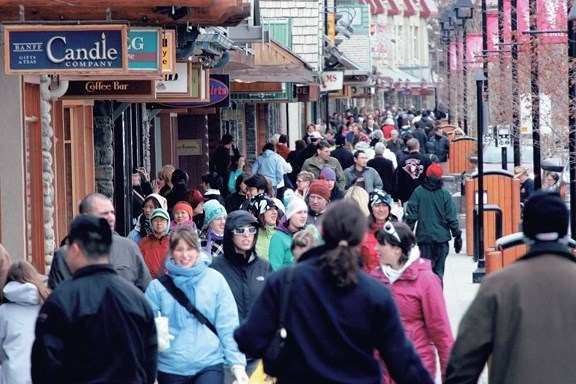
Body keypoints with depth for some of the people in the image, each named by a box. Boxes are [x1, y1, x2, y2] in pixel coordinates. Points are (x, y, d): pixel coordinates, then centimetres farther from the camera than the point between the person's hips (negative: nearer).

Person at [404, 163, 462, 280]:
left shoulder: (418, 192, -2)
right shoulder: (444, 193, -3)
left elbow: (411, 216, -3)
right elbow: (451, 218, -2)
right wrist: (457, 236, 5)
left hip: (423, 236, 0)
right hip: (441, 237, 0)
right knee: (439, 270, 5)